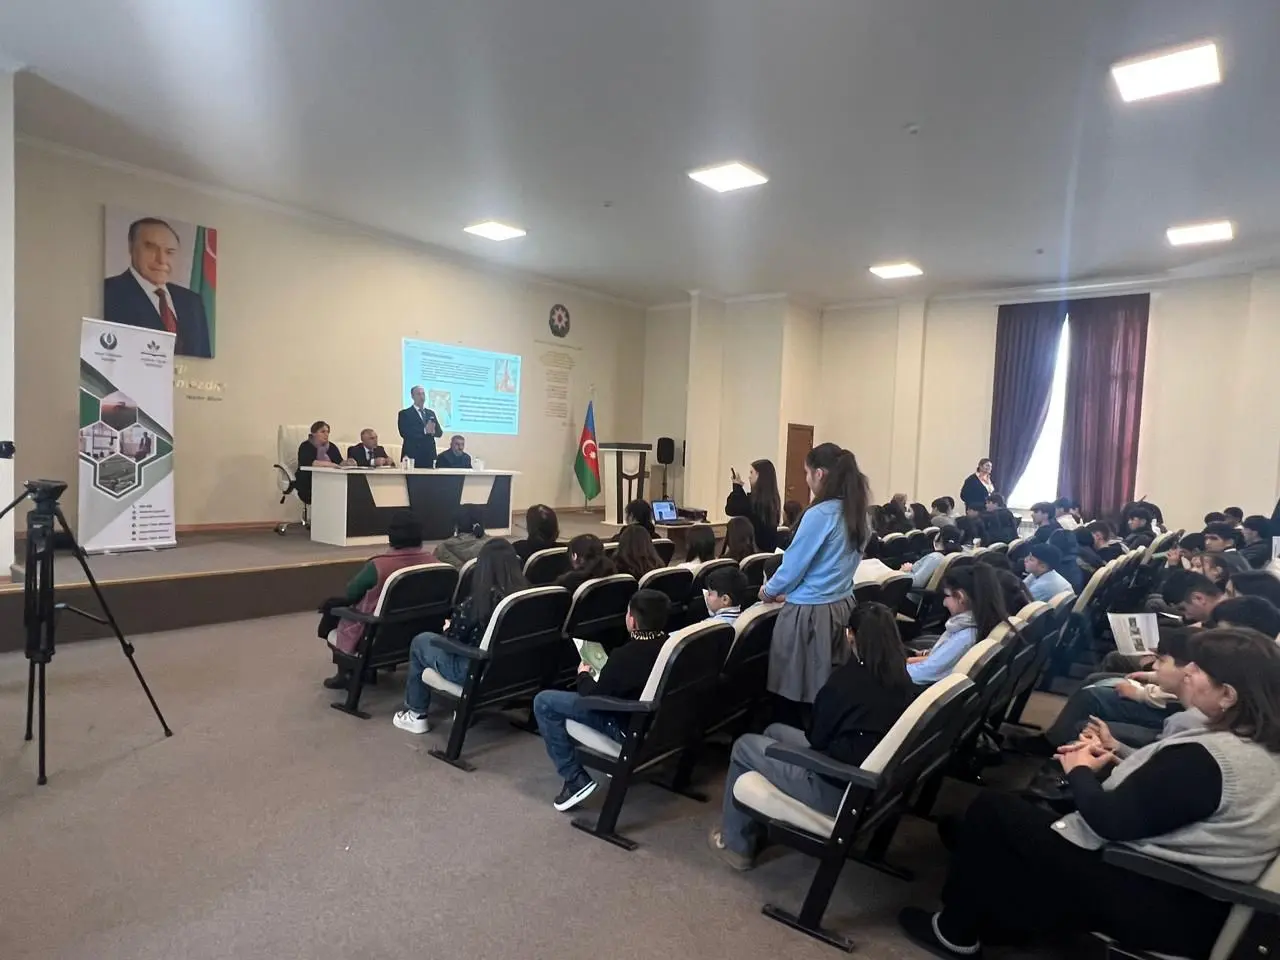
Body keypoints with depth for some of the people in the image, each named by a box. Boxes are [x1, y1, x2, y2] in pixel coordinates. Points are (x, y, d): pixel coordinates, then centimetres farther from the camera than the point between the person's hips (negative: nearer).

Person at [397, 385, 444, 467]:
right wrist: (424, 431, -20)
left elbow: (440, 432, 10)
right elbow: (404, 433, -12)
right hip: (413, 455, -5)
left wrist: (432, 431, -13)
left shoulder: (431, 413, 18)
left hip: (429, 455, 5)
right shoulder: (404, 413, 2)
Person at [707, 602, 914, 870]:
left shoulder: (846, 680, -24)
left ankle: (736, 843, 23)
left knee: (744, 745, 10)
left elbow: (815, 737, -9)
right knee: (774, 731, 22)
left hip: (838, 791, -8)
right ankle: (757, 827, 34)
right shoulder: (901, 678, -3)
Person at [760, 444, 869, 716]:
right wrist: (787, 589, 22)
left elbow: (794, 564, -12)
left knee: (800, 690, 5)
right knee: (830, 687, 14)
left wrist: (770, 591, 8)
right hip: (842, 605, 8)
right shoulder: (856, 513, 6)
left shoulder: (819, 514, -18)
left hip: (811, 611, -8)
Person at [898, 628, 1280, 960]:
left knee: (991, 808, 0)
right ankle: (998, 924, 27)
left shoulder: (1201, 757, -29)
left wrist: (1080, 771, -6)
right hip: (1197, 901, 9)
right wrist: (1117, 757, 3)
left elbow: (1109, 820, -23)